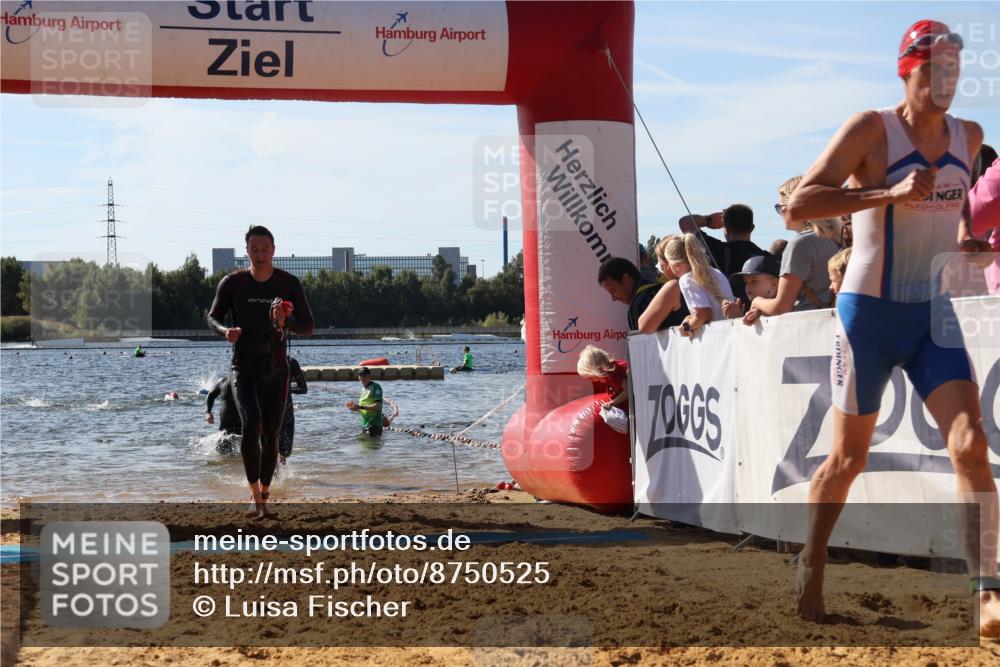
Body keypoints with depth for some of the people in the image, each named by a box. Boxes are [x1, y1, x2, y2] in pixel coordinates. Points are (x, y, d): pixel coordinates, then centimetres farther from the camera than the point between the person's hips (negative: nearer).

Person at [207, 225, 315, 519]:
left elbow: (309, 327, 0)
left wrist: (284, 322, -21)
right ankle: (256, 498, -16)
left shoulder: (289, 284, -3)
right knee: (251, 426, -21)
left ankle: (265, 497, 21)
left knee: (271, 436, 5)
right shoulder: (232, 283, -3)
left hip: (276, 370, 1)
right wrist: (225, 330, -13)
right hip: (244, 368, -1)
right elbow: (213, 317, 10)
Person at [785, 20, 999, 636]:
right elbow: (798, 205, -21)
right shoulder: (872, 130, -11)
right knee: (849, 458, 8)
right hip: (869, 313, -4)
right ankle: (811, 568, 32)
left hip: (935, 315, 4)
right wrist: (890, 196, -27)